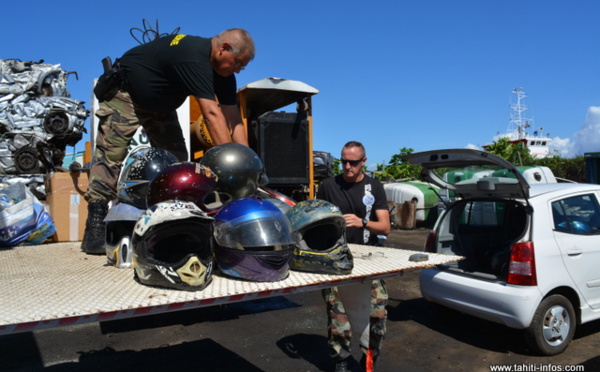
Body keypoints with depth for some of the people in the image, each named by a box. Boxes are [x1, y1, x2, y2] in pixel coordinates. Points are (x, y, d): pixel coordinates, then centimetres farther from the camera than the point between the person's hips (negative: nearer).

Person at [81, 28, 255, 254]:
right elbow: (212, 114, -43)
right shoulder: (193, 55, -36)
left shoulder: (224, 74, -10)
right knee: (111, 153, -17)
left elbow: (234, 120, -14)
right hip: (126, 93, -8)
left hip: (161, 105, 8)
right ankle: (95, 228, -16)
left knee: (177, 161, -1)